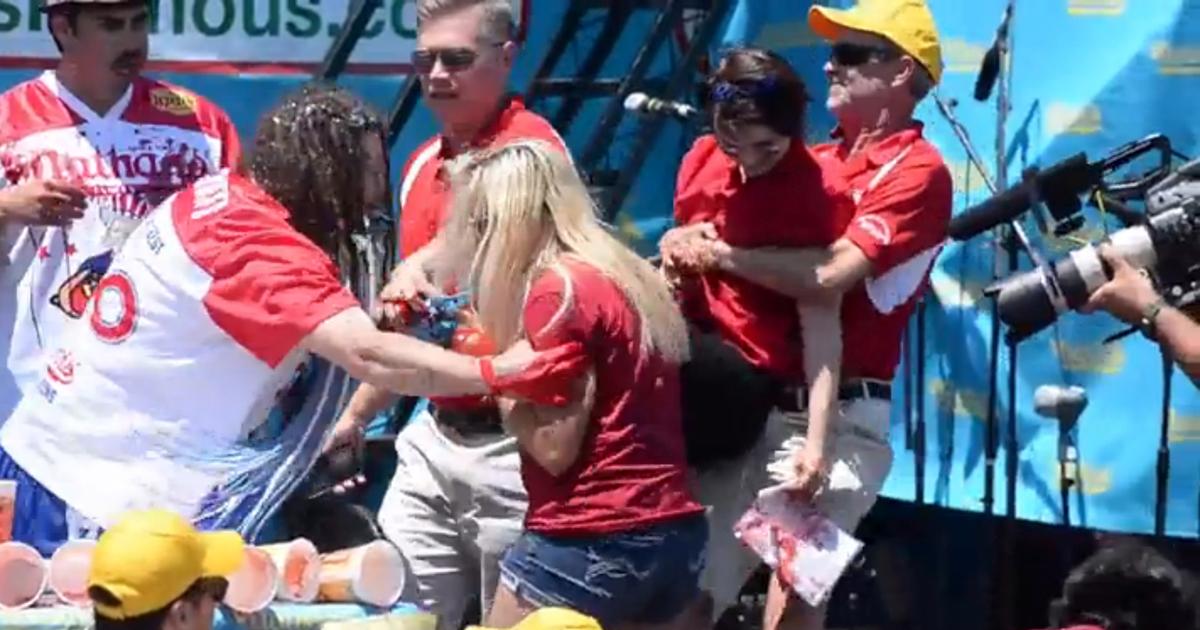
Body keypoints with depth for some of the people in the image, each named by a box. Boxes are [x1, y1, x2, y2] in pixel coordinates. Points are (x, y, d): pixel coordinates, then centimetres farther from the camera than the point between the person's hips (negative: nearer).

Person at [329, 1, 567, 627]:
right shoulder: (421, 164, 14)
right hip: (435, 435, 8)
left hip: (510, 442, -8)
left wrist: (424, 261, -53)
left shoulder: (529, 144, -12)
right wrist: (355, 415, 24)